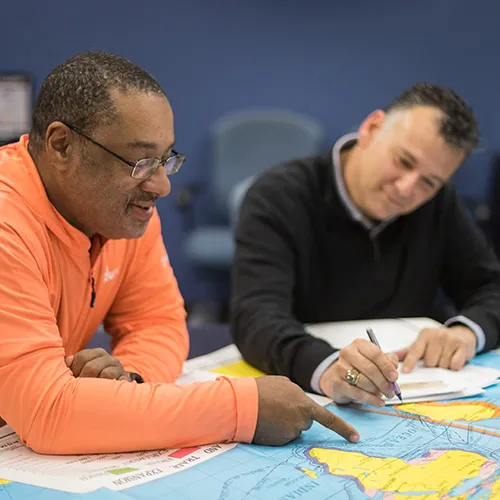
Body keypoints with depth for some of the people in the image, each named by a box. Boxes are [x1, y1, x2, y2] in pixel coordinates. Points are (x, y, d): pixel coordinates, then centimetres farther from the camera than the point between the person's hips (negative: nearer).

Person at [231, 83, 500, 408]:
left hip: (404, 403, 4)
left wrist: (467, 331, -16)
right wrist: (325, 369, -44)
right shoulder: (279, 198, -13)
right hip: (296, 400, -4)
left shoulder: (438, 204, 2)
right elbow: (257, 316, -26)